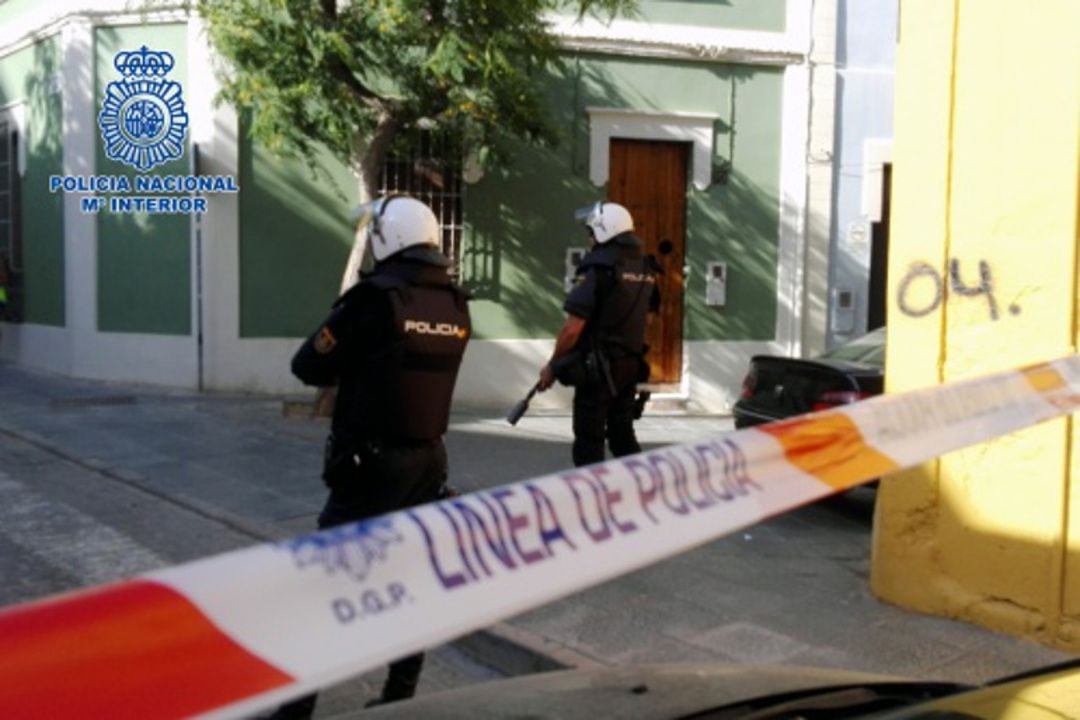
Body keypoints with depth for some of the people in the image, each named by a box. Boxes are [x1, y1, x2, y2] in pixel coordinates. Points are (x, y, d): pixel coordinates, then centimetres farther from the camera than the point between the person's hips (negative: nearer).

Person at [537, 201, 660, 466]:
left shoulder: (597, 268, -17)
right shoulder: (646, 269, 6)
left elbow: (573, 328, -19)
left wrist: (551, 367, -8)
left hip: (597, 369, -7)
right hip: (631, 366, 7)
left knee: (589, 442, 1)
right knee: (624, 437, 17)